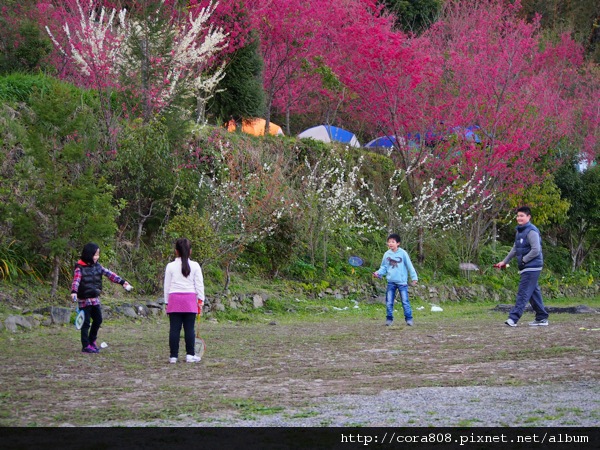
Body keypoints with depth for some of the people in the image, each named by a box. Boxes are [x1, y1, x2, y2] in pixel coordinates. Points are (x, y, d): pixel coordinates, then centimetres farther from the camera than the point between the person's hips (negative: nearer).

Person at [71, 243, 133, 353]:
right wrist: (74, 292, -40)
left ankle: (92, 341, 29)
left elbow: (109, 274, 4)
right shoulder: (80, 268, -12)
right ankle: (86, 346, 6)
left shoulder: (97, 266, 7)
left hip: (95, 299, 7)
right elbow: (76, 281, -23)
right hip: (84, 299, -7)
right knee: (86, 322, -1)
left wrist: (122, 282, -3)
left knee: (98, 319, 12)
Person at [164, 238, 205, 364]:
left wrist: (167, 301, 11)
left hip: (174, 298, 0)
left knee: (174, 329, 2)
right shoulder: (195, 266, 2)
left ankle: (173, 356, 2)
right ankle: (190, 355, 4)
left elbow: (167, 286, 4)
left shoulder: (170, 266, 2)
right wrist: (200, 300, 8)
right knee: (189, 328, 3)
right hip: (190, 299, 0)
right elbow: (199, 285, 1)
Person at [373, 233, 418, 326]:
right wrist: (378, 273, -8)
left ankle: (409, 319, 1)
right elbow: (384, 267, 11)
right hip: (391, 282, 3)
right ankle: (389, 319, 11)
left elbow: (409, 266, -1)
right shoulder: (387, 254, 5)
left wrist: (414, 277, -4)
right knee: (389, 302, 4)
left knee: (405, 301, -2)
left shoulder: (403, 253, -4)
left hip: (402, 281, -3)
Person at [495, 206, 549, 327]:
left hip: (532, 267, -9)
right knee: (534, 293, 12)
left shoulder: (531, 231, -15)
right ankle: (542, 318, 18)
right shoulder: (519, 231, 15)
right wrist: (504, 261, 25)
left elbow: (536, 250, -21)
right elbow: (515, 249, 26)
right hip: (525, 267, 9)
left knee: (523, 293, -11)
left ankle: (513, 318, -15)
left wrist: (523, 260, -14)